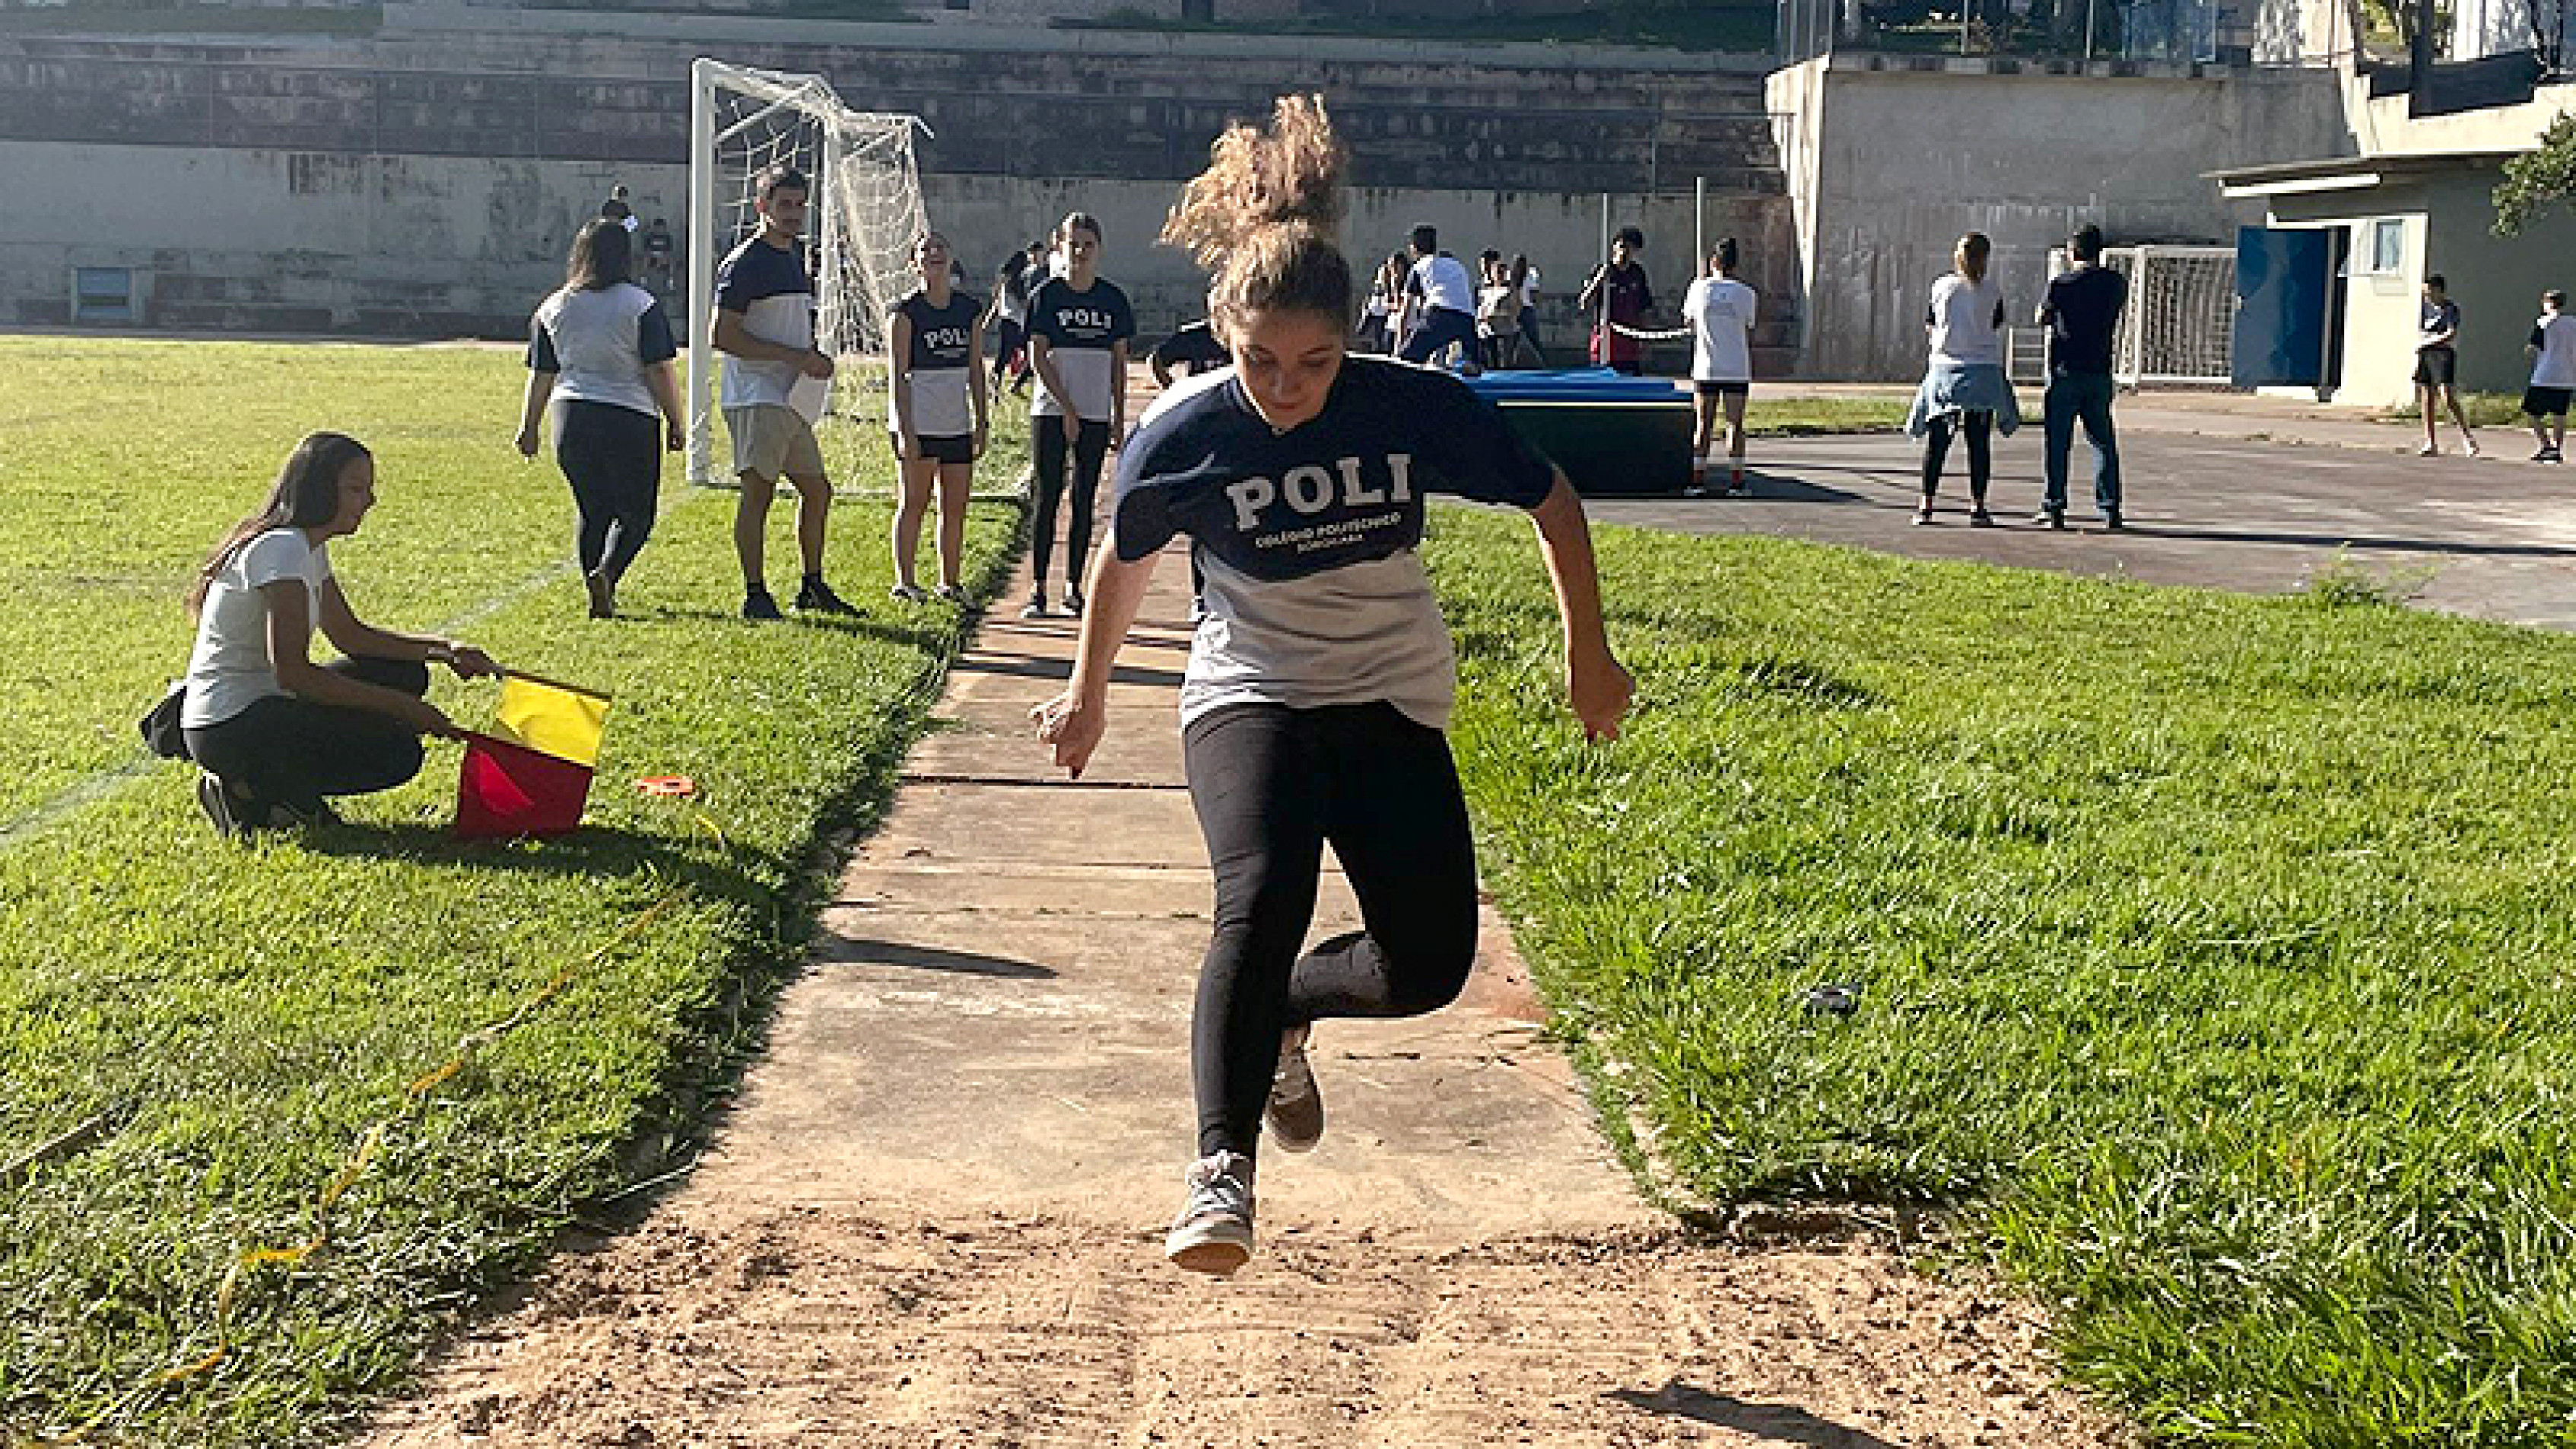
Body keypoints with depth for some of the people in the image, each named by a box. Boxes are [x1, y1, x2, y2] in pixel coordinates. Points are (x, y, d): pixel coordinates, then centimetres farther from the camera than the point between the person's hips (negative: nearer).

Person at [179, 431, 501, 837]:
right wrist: (403, 707, -22)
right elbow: (292, 672, -26)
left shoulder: (311, 548, 11)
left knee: (406, 674, 8)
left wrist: (445, 649, 4)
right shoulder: (282, 549, -20)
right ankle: (249, 794, -7)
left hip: (264, 703, 10)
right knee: (397, 753, -18)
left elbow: (351, 635, 18)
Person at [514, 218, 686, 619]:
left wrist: (528, 427, 19)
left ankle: (600, 598, 14)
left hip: (571, 420, 4)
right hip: (630, 420, -4)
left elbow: (541, 375, 11)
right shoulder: (641, 305, -5)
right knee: (635, 514, 3)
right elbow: (659, 371, -7)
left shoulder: (552, 308, 7)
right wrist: (677, 421, 0)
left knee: (591, 512, 15)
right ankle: (606, 572, -22)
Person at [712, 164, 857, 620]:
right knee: (759, 489, -11)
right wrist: (796, 357, -18)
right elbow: (724, 336, -16)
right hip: (757, 397, -9)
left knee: (817, 490, 12)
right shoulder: (744, 263, -10)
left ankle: (812, 586, 23)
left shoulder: (796, 253, 18)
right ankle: (755, 595, -9)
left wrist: (813, 360, 10)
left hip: (793, 399, 9)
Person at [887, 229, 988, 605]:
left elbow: (976, 370, 13)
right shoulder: (906, 313, -5)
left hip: (957, 425, 5)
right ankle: (904, 582, 7)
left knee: (956, 507, 6)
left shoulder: (970, 310, 9)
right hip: (917, 424, -5)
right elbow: (896, 374, -8)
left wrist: (981, 421, 8)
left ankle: (950, 583, 15)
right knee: (914, 503, -1)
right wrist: (905, 429, -14)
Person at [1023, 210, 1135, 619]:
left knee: (1084, 501, 5)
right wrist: (1067, 407, -11)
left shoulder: (1112, 298, 6)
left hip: (1096, 415, 3)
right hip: (1052, 411, -3)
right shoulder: (1047, 295, -2)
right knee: (1048, 497, -4)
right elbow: (1038, 357, -6)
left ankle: (1073, 588, 12)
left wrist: (1120, 416, 6)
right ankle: (1038, 589, -2)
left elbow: (1119, 360, 10)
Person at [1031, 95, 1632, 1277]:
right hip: (1249, 700, -2)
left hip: (1392, 704, 2)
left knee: (1428, 967, -3)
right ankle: (1222, 1168, -29)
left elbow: (1550, 499, 0)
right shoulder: (1182, 437, -15)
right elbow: (1125, 560, 7)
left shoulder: (1417, 409, -16)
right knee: (1262, 902, -29)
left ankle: (1282, 1012, 28)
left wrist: (1589, 654, 2)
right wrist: (1087, 694, 18)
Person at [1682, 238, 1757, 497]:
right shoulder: (1745, 293, -2)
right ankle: (1735, 482, 1)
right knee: (1735, 425, 3)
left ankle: (1698, 479, 4)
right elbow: (1749, 335, 3)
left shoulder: (1699, 288, -1)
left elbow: (1688, 318, 16)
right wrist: (1750, 370, 14)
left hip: (1705, 369, 0)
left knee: (1702, 426, 6)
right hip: (1738, 369, 0)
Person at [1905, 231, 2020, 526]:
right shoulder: (1993, 292, -3)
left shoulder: (1942, 287, 1)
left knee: (1937, 441, 6)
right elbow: (1997, 335, 1)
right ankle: (1977, 506, 1)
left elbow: (1929, 328, 7)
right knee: (1979, 441, 2)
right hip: (1983, 368, -1)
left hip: (1944, 367, 1)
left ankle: (1926, 504, 6)